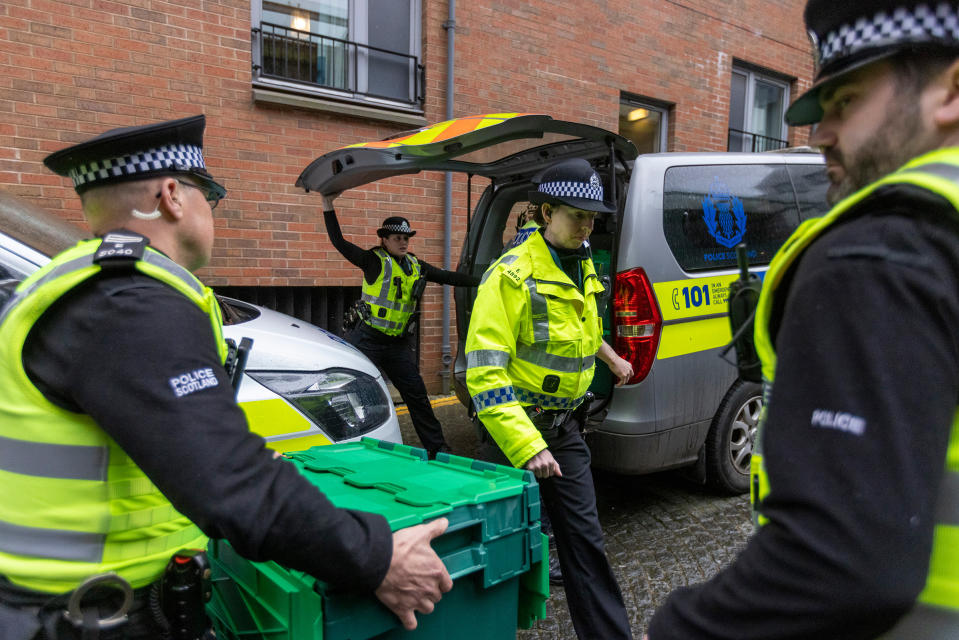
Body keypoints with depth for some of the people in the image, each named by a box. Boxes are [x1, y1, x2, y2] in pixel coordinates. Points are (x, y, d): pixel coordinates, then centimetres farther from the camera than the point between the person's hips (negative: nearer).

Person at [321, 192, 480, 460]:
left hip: (399, 344, 5)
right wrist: (328, 206, -16)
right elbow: (339, 242, -11)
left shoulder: (416, 266, 10)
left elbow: (448, 277, 16)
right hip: (368, 340, -5)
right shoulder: (374, 261, -7)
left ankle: (437, 447, 20)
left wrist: (482, 281, 13)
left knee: (417, 394, 10)